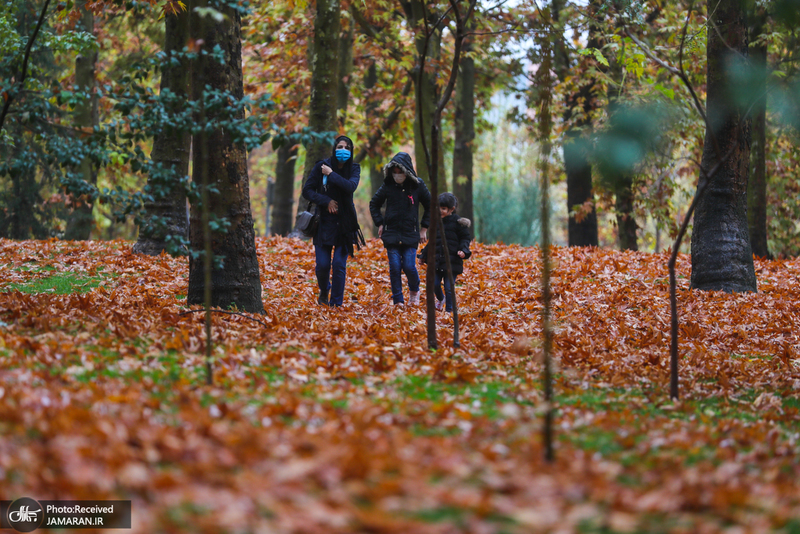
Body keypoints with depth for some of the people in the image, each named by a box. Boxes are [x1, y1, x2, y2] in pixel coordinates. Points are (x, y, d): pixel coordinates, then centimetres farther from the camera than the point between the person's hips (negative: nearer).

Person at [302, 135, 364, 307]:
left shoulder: (354, 169, 0)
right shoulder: (321, 166, -3)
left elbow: (351, 186, -21)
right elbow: (307, 191, -3)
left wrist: (331, 174, -18)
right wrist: (326, 201, -15)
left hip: (345, 223, 0)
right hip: (324, 222, 0)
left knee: (339, 265, -7)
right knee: (322, 265, -2)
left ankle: (336, 302, 4)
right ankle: (324, 291, 29)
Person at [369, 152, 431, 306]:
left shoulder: (417, 185, -2)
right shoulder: (388, 185, -1)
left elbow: (430, 206, 11)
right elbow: (374, 204, 14)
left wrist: (424, 228, 7)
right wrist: (379, 224, 4)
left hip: (411, 235, -1)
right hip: (391, 234, 1)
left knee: (409, 267, -9)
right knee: (395, 268, -5)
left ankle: (414, 291, 21)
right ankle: (398, 301, 4)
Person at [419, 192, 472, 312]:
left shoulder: (457, 222, -5)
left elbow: (465, 238, 0)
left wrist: (463, 250, -18)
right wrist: (424, 255, 24)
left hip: (452, 261, -5)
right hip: (437, 259, 5)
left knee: (449, 287, -3)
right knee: (434, 284, 2)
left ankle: (449, 310, 11)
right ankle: (440, 299, 34)